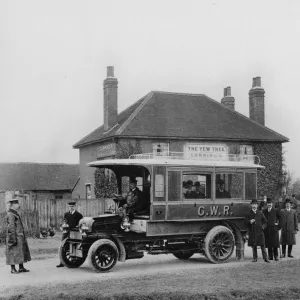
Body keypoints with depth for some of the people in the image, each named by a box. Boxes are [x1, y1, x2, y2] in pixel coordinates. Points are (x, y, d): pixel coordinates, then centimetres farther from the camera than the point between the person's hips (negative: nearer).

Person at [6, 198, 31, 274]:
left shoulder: (15, 213, 16)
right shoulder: (11, 214, -15)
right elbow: (11, 227, -19)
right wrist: (13, 239, -21)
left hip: (20, 237, 10)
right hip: (15, 237, -10)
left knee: (21, 252, 12)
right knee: (14, 253, -4)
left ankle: (21, 268, 18)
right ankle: (13, 269, 2)